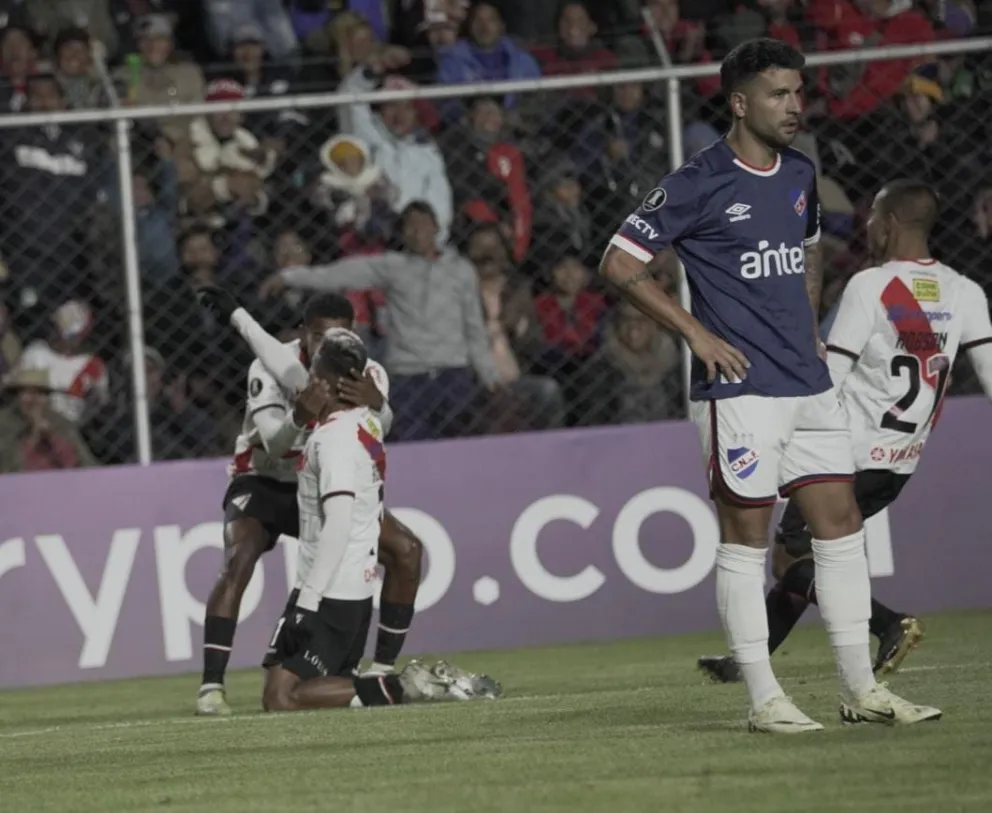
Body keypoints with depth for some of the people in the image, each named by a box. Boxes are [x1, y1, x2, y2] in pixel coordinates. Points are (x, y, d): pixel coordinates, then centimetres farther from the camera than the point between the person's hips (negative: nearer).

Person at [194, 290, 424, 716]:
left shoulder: (368, 375, -12)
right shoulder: (272, 368, -21)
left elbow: (380, 429, -32)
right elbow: (274, 442, -33)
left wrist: (375, 404, -56)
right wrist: (300, 416, -55)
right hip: (263, 484, -4)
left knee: (406, 549, -8)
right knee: (239, 560, -31)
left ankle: (383, 670, 3)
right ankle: (211, 686, -33)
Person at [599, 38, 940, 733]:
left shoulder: (800, 173, 13)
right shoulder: (699, 185, -9)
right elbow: (620, 265, -7)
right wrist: (697, 335, -11)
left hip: (810, 386, 7)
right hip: (739, 387, -7)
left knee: (841, 525, 6)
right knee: (746, 537, -3)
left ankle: (862, 690, 12)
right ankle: (764, 700, 2)